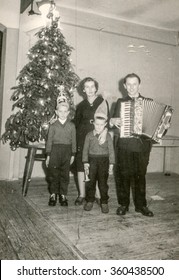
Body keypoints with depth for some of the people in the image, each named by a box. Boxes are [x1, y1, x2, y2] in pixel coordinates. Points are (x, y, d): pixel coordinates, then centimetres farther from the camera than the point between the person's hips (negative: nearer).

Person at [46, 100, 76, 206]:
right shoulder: (53, 126, 2)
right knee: (54, 174, 4)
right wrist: (48, 155, 1)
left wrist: (73, 154, 5)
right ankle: (53, 194, 17)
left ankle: (63, 195, 18)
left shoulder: (71, 126, 4)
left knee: (65, 174, 6)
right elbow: (49, 140, 4)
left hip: (67, 151, 1)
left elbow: (74, 141, 7)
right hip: (55, 150, 0)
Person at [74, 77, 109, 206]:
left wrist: (104, 132, -23)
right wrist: (76, 141, 3)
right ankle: (82, 195, 13)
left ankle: (99, 195, 8)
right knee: (81, 165, 1)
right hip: (83, 138, 2)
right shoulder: (81, 105, 12)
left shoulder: (102, 102, 5)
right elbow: (76, 123, 14)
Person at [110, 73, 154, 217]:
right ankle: (123, 204, 17)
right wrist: (113, 121, -13)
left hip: (143, 145, 1)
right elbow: (115, 120, 8)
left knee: (141, 176, 8)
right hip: (125, 145, 0)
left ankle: (141, 205, 20)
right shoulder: (121, 102, 9)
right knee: (123, 175, 3)